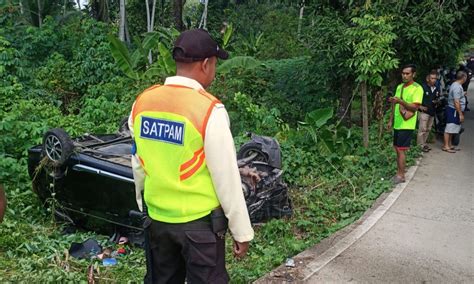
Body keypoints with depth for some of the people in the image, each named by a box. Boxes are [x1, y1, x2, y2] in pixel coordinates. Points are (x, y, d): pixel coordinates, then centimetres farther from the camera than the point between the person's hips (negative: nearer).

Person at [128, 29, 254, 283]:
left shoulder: (142, 103, -3)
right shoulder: (209, 110, -20)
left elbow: (138, 167, 7)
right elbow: (226, 178, -15)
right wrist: (241, 231, -5)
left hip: (157, 218, 6)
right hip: (199, 221, -5)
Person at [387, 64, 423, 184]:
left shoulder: (417, 88, -11)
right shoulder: (399, 87, 12)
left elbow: (415, 107, -21)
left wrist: (400, 101, -34)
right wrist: (391, 120, 15)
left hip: (406, 125, -7)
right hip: (397, 123, 7)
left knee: (400, 150, -7)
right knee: (397, 149, 11)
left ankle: (401, 175, 2)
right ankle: (399, 171, 21)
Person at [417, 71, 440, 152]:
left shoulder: (437, 89, 11)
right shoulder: (423, 87, -10)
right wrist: (420, 107, -16)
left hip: (432, 112, 7)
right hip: (424, 111, -7)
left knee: (428, 129, 14)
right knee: (422, 129, -7)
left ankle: (424, 143, 25)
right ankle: (420, 145, -1)